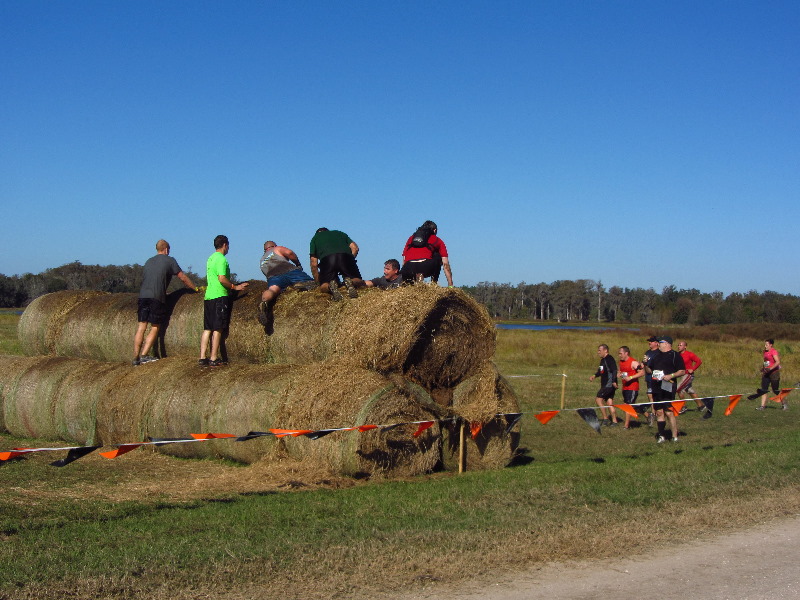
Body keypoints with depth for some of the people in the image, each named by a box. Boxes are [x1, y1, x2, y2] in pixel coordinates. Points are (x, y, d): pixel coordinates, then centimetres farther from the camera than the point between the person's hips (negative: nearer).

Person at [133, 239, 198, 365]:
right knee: (155, 328, 3)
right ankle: (144, 355, -6)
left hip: (143, 295, 5)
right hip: (157, 297, -5)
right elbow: (183, 278, 7)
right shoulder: (169, 260, 6)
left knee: (141, 328, 6)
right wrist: (195, 288, 18)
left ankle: (136, 357, 4)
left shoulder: (149, 261, 23)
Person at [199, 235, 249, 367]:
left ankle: (202, 358, 5)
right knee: (218, 329, -5)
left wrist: (233, 285, 27)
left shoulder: (210, 258, 17)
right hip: (220, 296, -8)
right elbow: (222, 279, -19)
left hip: (208, 296, 8)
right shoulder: (221, 259, -10)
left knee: (207, 329, 8)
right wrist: (235, 287, -6)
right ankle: (214, 359, -6)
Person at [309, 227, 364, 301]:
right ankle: (350, 282, -19)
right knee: (358, 283, 16)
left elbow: (314, 264, 26)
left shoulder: (315, 237, 33)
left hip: (327, 259, -1)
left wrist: (317, 281, 35)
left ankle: (331, 286, -24)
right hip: (346, 256, 1)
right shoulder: (340, 233, 38)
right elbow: (355, 248, 20)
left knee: (323, 287, 11)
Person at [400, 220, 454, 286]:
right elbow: (446, 265, 24)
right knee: (438, 257, 29)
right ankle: (434, 282, 14)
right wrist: (450, 285, 28)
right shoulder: (437, 240, 25)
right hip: (426, 266, -2)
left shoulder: (411, 238, 33)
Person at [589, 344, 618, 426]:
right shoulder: (603, 360, 16)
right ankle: (614, 421, 13)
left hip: (609, 384, -10)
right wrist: (595, 375, 15)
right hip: (605, 385, 10)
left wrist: (613, 381, -33)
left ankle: (605, 418, -3)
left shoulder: (609, 359, -14)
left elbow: (614, 370, -24)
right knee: (609, 402, 10)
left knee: (598, 399, -9)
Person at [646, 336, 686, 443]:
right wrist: (646, 363, 6)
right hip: (656, 388, 7)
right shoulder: (657, 356, 19)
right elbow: (650, 370, 26)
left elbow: (682, 371, -6)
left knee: (669, 412, -10)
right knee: (659, 412, 8)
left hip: (668, 388, -7)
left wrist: (671, 376, -20)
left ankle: (675, 436, -6)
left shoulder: (675, 355, -2)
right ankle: (661, 435, 14)